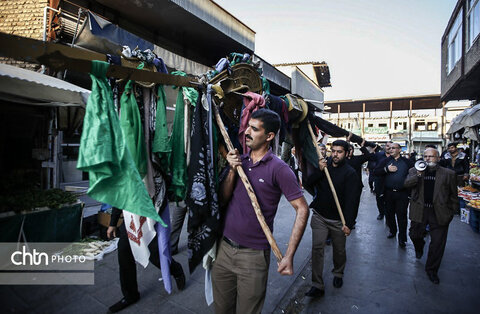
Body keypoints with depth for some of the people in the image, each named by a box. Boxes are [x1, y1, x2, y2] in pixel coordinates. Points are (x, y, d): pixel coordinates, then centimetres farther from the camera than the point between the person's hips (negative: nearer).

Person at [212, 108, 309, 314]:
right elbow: (222, 200, 2)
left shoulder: (278, 169, -13)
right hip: (223, 249, 5)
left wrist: (288, 255, -18)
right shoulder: (238, 160, 4)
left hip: (253, 255, -5)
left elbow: (302, 209, -14)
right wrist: (232, 171, -13)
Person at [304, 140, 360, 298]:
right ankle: (317, 286, 5)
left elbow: (351, 200, -15)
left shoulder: (350, 173, -9)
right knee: (317, 248, -4)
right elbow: (309, 182, -1)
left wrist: (348, 223, -20)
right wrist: (319, 171, -17)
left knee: (339, 250, 15)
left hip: (338, 220, -2)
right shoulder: (324, 165, 4)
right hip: (319, 216, 2)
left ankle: (338, 274, 43)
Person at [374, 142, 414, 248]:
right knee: (389, 213, 13)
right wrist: (386, 169, -16)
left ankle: (402, 238, 11)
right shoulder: (386, 161, 6)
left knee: (402, 215, 0)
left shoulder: (407, 162, 3)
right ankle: (392, 231, 34)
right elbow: (376, 172, -3)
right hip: (389, 193, 2)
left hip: (402, 193, -2)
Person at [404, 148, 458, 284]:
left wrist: (453, 211, 3)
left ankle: (431, 269, 21)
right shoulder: (414, 171, 4)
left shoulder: (448, 174, 2)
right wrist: (418, 175, -24)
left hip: (439, 212, -1)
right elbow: (406, 183, -11)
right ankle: (419, 248, 47)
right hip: (420, 210, 1)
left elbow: (453, 195, 6)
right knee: (415, 235, 11)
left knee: (438, 242, 4)